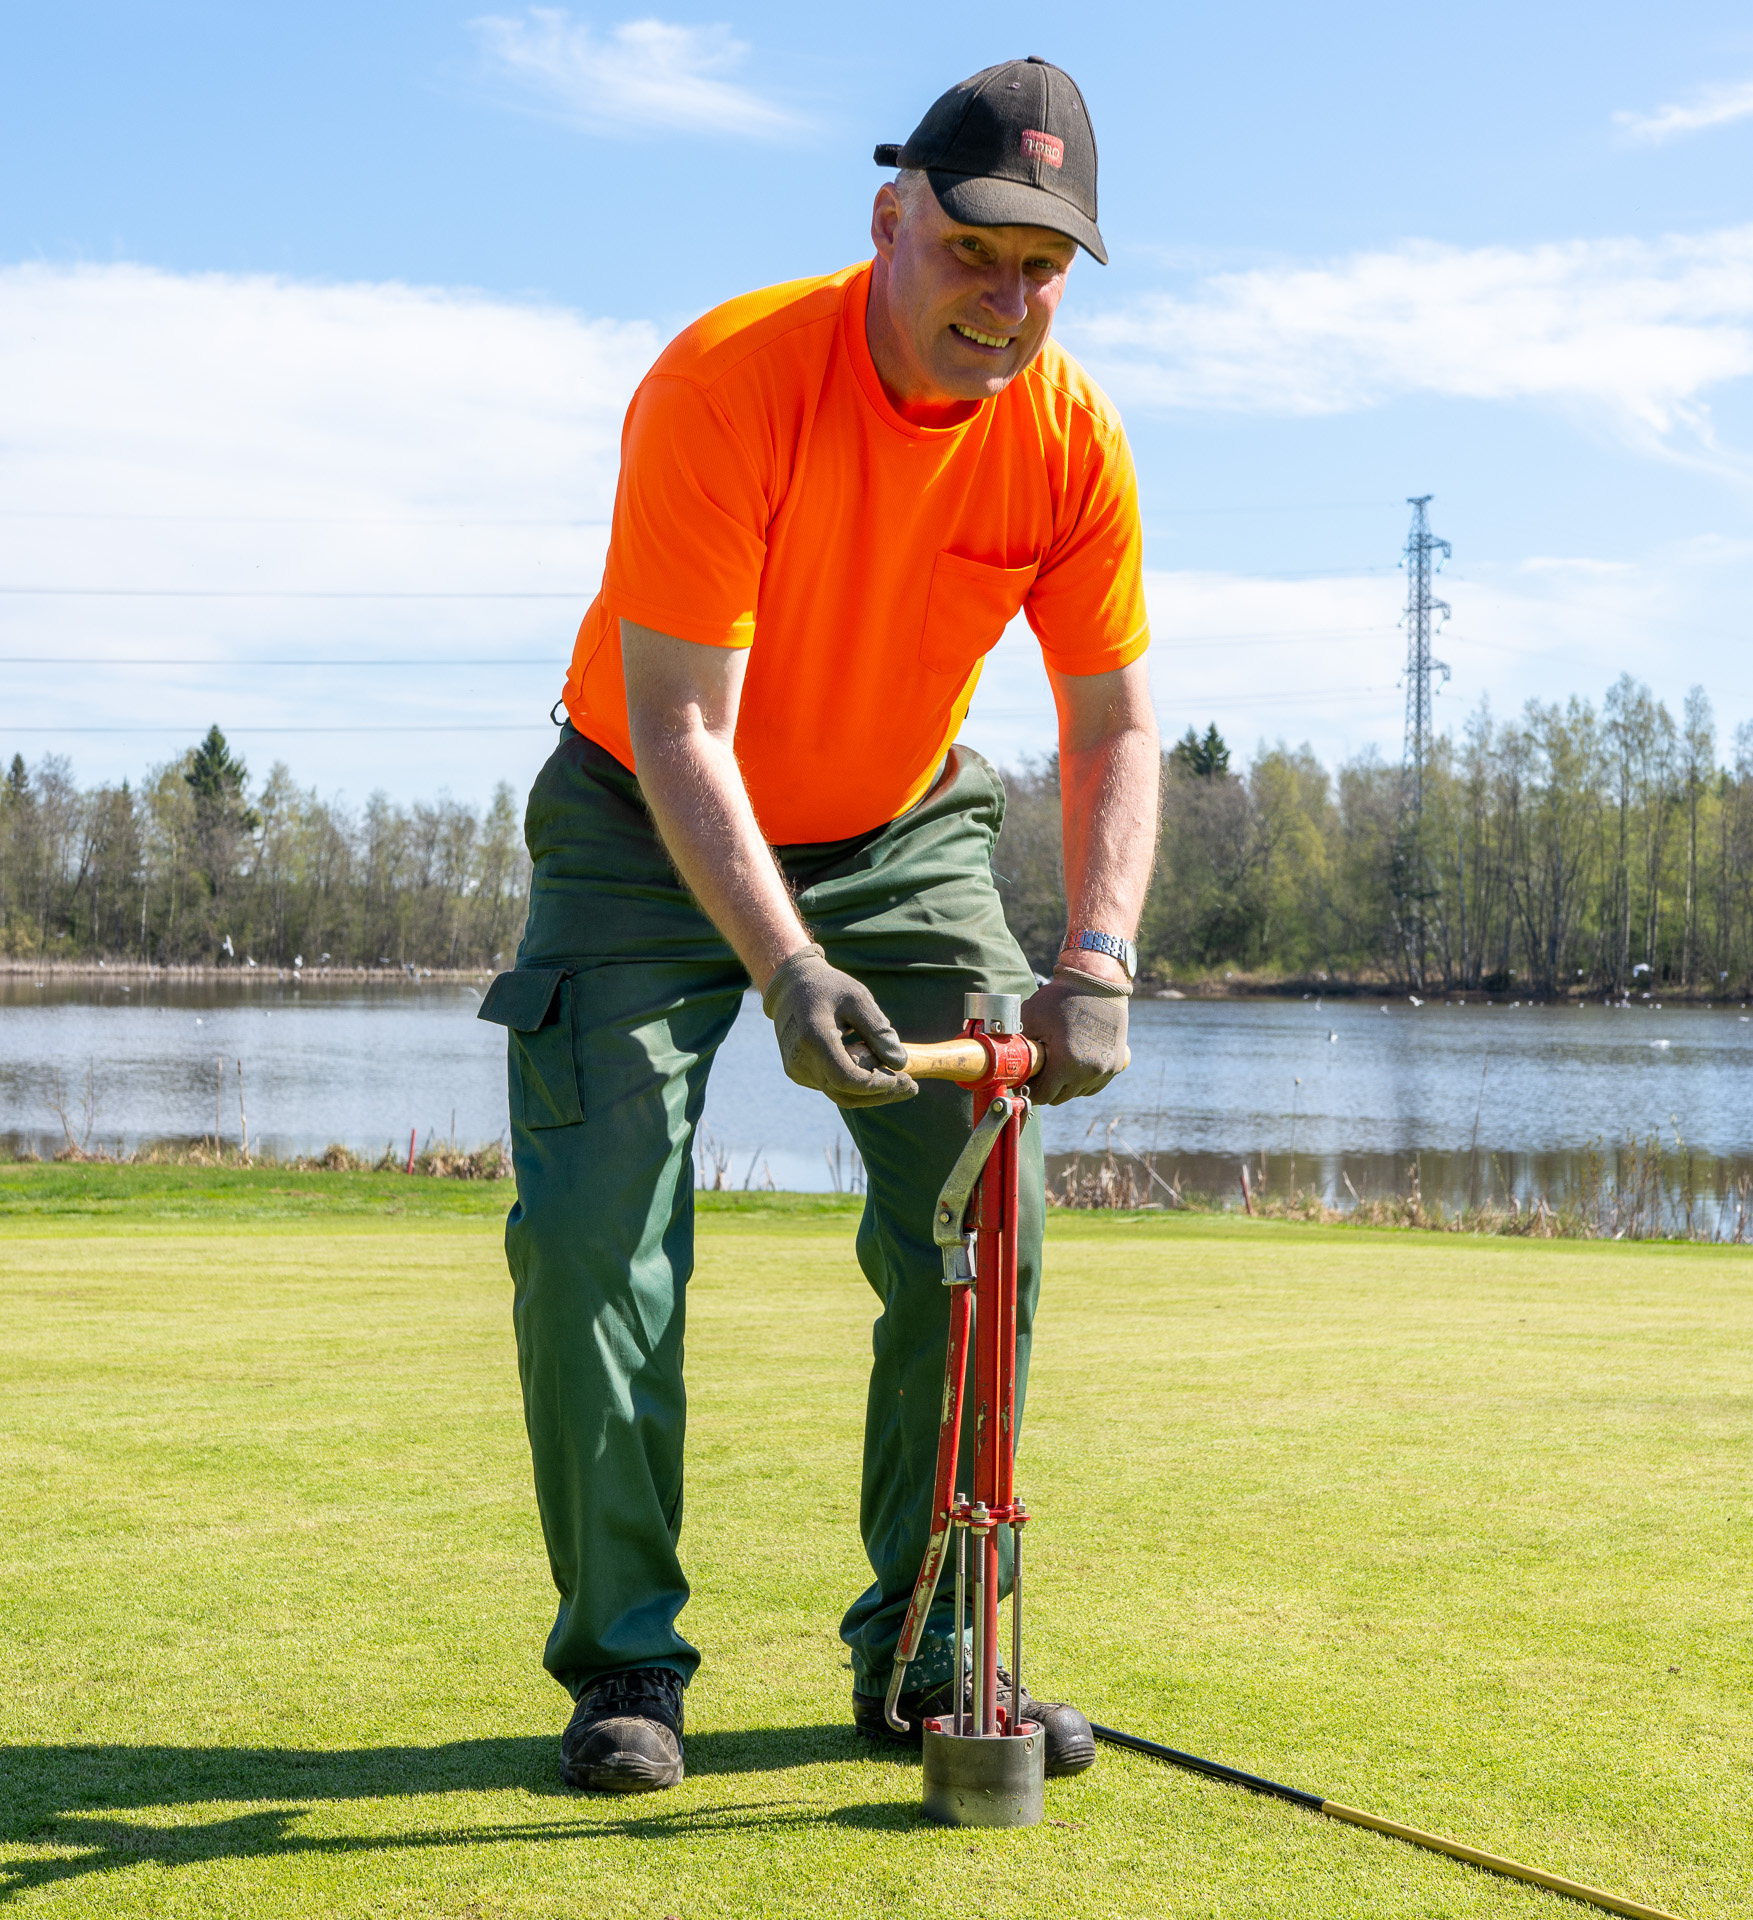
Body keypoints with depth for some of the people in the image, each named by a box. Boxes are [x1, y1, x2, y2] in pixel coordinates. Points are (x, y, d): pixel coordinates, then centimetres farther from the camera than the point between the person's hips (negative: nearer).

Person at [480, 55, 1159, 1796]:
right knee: (594, 1229, -13)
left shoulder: (1069, 435, -15)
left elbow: (1113, 728, -9)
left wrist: (1096, 962, -24)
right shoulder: (726, 383, -28)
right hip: (653, 830, -3)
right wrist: (786, 968, -40)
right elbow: (678, 731, -30)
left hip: (903, 837, 4)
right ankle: (622, 1660, 0)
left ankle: (926, 1656, 7)